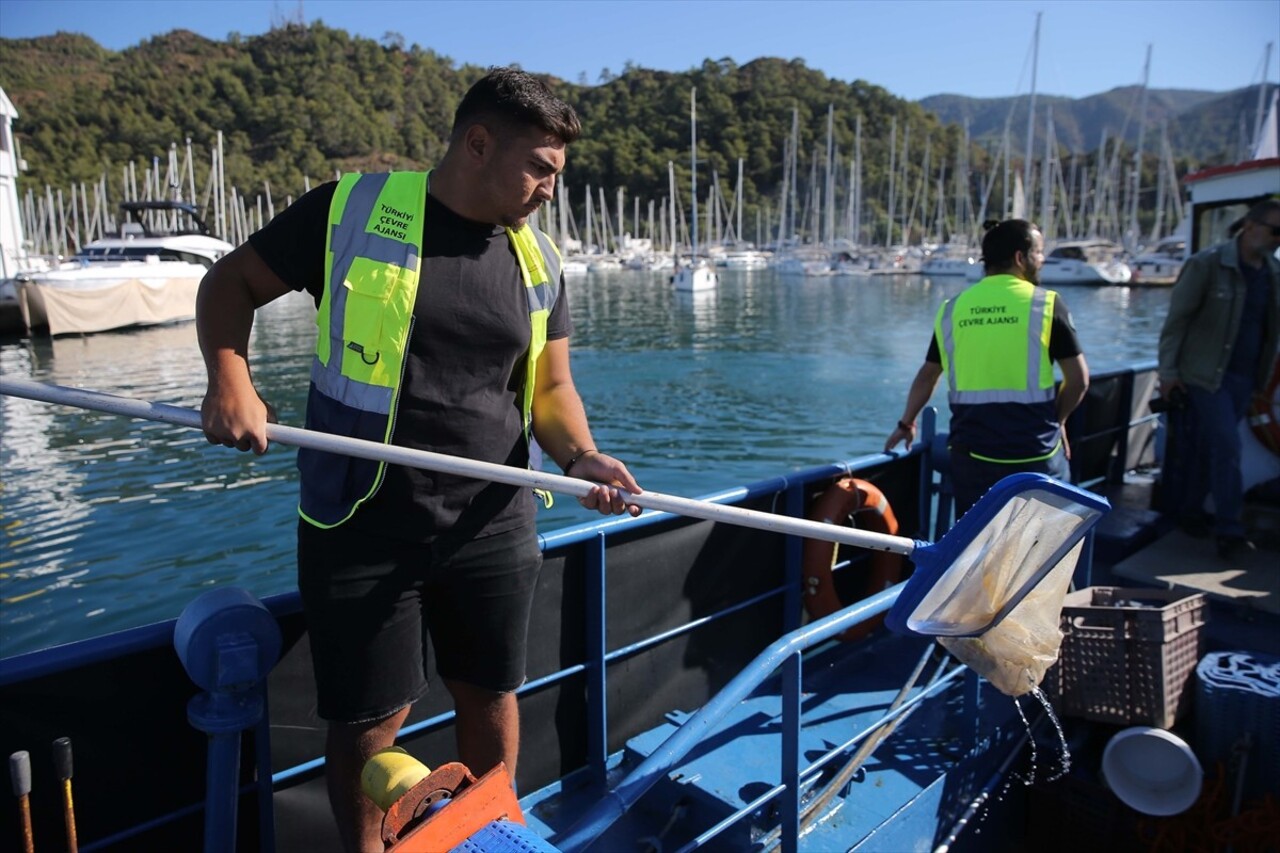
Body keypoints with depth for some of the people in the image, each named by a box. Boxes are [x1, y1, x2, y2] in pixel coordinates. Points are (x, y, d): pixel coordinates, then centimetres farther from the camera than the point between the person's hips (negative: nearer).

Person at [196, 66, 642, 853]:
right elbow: (231, 283, 2)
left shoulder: (538, 258, 5)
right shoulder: (354, 211, -7)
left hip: (491, 525, 4)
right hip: (364, 528, -3)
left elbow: (550, 387, 7)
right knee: (367, 722, 8)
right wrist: (230, 376, -16)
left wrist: (581, 457, -13)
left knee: (490, 697, 16)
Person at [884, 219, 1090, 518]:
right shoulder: (1046, 304, -3)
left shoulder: (952, 309, 5)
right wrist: (1056, 420, 15)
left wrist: (906, 423, 26)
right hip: (1036, 453, -2)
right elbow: (1078, 380, -3)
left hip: (972, 454, 3)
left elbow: (927, 376, 12)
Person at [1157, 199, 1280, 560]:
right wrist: (1168, 372, -10)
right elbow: (1176, 319, -7)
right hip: (1206, 374, -5)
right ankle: (1229, 529, -4)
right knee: (1226, 446, -9)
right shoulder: (1207, 265, -8)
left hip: (1243, 377, 5)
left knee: (1206, 446, 12)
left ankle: (1188, 511, 24)